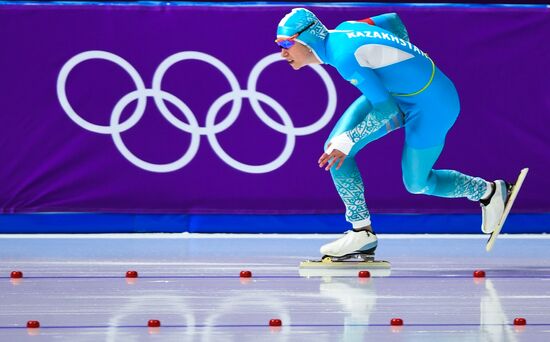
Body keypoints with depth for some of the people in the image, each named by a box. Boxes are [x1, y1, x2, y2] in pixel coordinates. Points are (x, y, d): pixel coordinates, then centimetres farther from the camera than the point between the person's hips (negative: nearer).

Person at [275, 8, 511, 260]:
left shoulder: (344, 56, -29)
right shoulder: (342, 30, -2)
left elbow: (388, 111, -29)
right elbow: (393, 21, 15)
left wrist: (347, 141, -26)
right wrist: (407, 65, 25)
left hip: (431, 104, -9)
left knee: (416, 183, 9)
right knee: (335, 146, -2)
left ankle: (488, 192, 33)